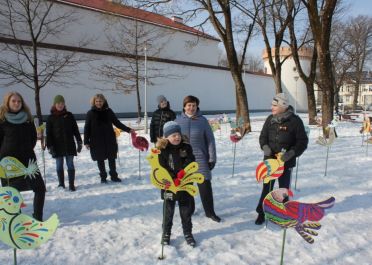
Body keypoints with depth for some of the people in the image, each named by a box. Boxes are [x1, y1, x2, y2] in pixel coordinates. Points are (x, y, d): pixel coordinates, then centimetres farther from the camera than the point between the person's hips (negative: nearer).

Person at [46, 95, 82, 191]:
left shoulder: (69, 115, 5)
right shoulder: (51, 118, 3)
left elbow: (75, 130, 7)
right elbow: (48, 134, 2)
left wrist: (79, 142, 3)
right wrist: (50, 146, -5)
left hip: (69, 145, 0)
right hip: (57, 146, 0)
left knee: (70, 165, 2)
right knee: (59, 166, 7)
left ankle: (71, 184, 8)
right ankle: (61, 184, 18)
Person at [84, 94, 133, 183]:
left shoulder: (108, 111, 1)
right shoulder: (91, 113, -3)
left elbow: (117, 123, 6)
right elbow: (87, 128, 0)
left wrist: (128, 129, -1)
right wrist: (86, 142, -3)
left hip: (109, 140, 1)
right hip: (96, 141, -1)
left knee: (112, 158, 8)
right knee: (100, 160, 9)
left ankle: (114, 176, 21)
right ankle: (103, 177, 23)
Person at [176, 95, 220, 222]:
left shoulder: (202, 120, -2)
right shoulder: (178, 121, 1)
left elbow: (210, 140, 0)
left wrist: (212, 158, -3)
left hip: (200, 158, -1)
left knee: (205, 185, -2)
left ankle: (210, 212, 13)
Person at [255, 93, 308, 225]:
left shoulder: (295, 120, -11)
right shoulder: (270, 119, 0)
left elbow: (303, 141, -9)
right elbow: (263, 136, 8)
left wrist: (291, 153, -22)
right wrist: (265, 147, -13)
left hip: (286, 161, -2)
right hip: (270, 160, 3)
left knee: (284, 188, 13)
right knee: (267, 187, 9)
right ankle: (262, 212, 21)